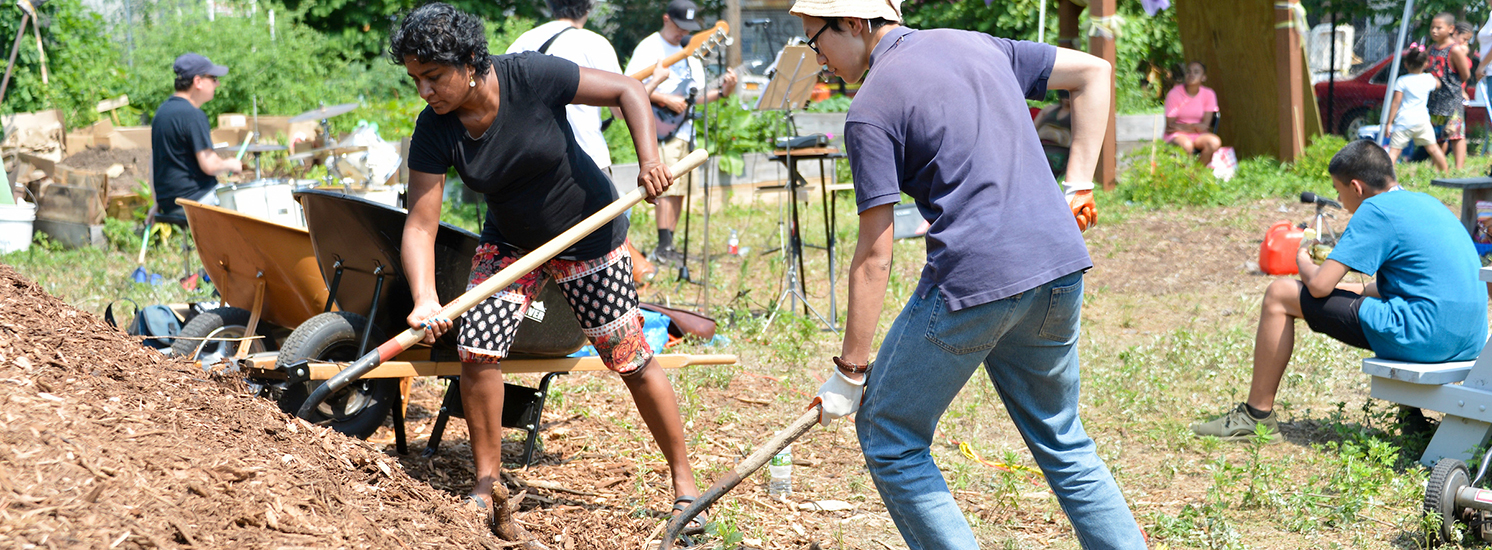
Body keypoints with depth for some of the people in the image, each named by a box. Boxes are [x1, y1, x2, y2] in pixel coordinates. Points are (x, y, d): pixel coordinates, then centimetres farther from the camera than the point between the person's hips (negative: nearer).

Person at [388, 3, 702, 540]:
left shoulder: (532, 77, -28)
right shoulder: (434, 132, -19)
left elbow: (626, 89, -17)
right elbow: (420, 224, -22)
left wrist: (649, 158, -29)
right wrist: (424, 300, -38)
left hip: (587, 234, -3)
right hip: (510, 242, 3)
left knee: (632, 360, 1)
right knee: (478, 351, -13)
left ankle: (683, 480, 17)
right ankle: (489, 487, 3)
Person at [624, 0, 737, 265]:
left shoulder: (690, 52, 19)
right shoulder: (650, 48, -5)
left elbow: (696, 95, 19)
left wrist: (722, 92, 2)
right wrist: (665, 100, -18)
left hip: (686, 130, 8)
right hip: (661, 131, -8)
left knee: (679, 190, 7)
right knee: (668, 188, -15)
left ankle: (668, 248, 11)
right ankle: (664, 248, -16)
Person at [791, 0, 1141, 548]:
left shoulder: (870, 110, -5)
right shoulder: (978, 45, 14)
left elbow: (874, 256, -7)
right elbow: (1093, 72, 21)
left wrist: (849, 369, -1)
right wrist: (1078, 184, 17)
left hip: (973, 278, -7)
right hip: (1060, 267, 7)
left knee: (889, 439, 10)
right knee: (1061, 440, 21)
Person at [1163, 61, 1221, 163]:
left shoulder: (1208, 94, -1)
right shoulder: (1174, 94, -9)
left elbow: (1204, 126, -6)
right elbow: (1170, 125, -10)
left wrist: (1181, 127, -10)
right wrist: (1195, 127, -9)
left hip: (1198, 136, 3)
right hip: (1177, 135, -3)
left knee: (1215, 142, -29)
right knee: (1186, 145, -37)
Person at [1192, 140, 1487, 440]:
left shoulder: (1376, 210, -9)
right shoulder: (1425, 202, 17)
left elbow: (1319, 285, -12)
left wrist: (1303, 260, 9)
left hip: (1421, 338, -9)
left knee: (1280, 295, 1)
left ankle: (1257, 416, 10)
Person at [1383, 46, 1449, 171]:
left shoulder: (1401, 81, -3)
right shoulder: (1428, 79, 7)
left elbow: (1396, 103, -7)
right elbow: (1438, 84, 32)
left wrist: (1389, 122, -4)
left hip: (1403, 122, -3)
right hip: (1422, 120, 3)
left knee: (1394, 150, -6)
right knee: (1433, 148, 13)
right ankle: (1445, 172, 22)